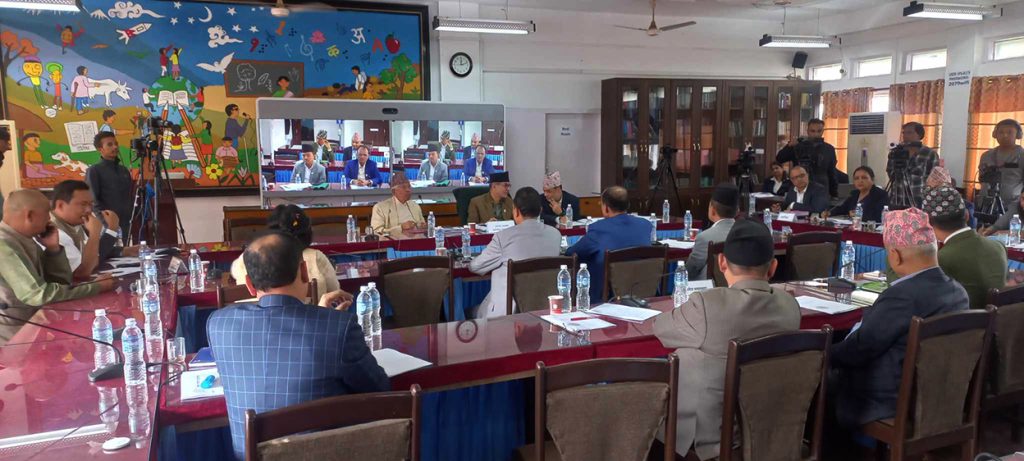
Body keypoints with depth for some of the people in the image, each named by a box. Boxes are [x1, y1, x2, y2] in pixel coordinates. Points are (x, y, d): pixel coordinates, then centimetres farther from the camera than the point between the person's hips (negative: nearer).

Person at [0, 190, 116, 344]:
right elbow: (38, 294, -27)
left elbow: (62, 281, 9)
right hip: (16, 337, -8)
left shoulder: (26, 240, 8)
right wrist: (96, 287, -22)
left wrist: (53, 248, -4)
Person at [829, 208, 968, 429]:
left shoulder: (902, 295, -27)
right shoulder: (957, 290, 0)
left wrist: (825, 354, -2)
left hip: (889, 401, -8)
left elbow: (861, 347, -20)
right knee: (835, 374, 19)